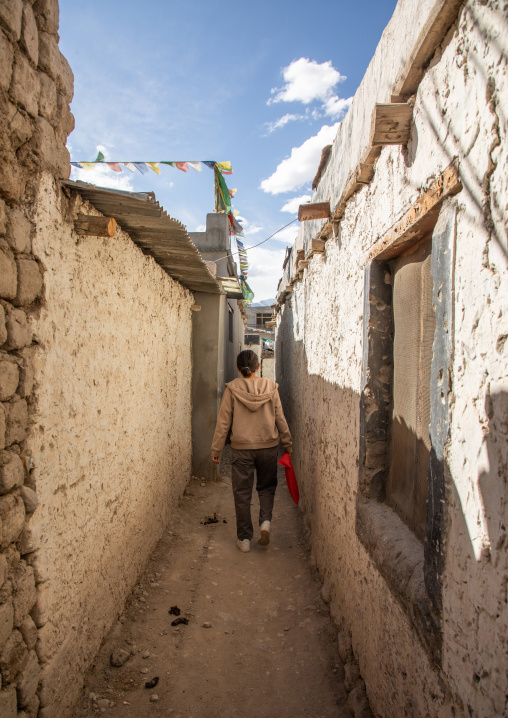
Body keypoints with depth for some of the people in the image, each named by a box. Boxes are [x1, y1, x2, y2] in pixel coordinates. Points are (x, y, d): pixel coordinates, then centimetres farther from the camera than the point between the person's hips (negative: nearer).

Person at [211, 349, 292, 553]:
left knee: (242, 492, 10)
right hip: (268, 446, 1)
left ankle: (244, 539, 17)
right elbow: (280, 419, 1)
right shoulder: (270, 387, -3)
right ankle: (265, 521, 0)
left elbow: (223, 422, -5)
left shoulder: (232, 388, -7)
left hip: (242, 448, -1)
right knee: (267, 486, 21)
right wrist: (287, 444, 13)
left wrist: (216, 449, 3)